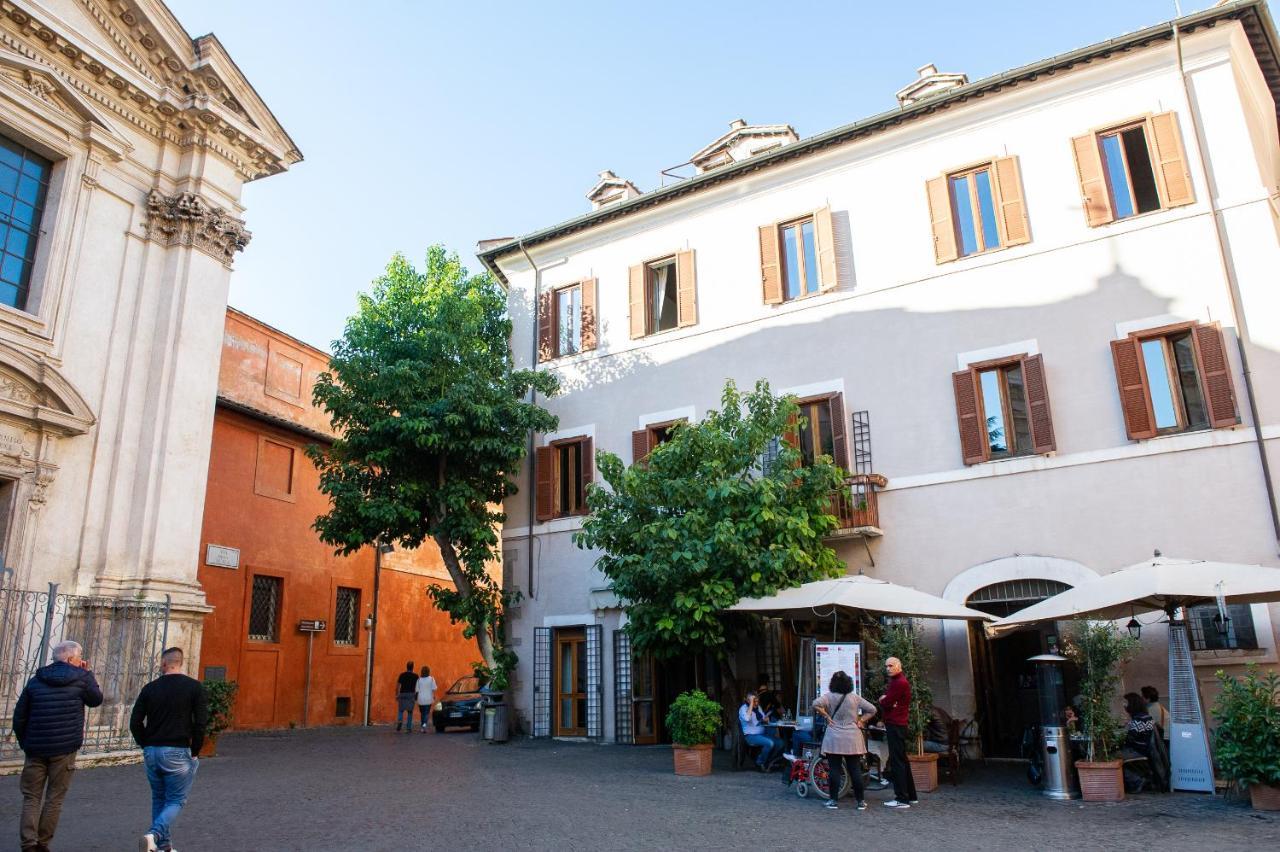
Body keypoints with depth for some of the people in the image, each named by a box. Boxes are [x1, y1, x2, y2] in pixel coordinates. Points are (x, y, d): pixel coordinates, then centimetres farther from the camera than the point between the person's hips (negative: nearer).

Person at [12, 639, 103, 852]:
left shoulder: (35, 681, 6)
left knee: (31, 797, 10)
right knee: (54, 798, 8)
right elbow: (96, 699, 11)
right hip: (64, 748, -3)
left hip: (36, 748, 3)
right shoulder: (82, 678, -6)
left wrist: (25, 743, 16)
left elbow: (19, 716, 6)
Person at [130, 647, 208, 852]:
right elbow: (201, 722, -12)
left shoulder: (150, 688, 3)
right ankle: (154, 834, -18)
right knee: (176, 800, 6)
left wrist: (147, 746, 13)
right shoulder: (193, 687, -6)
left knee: (159, 799, 19)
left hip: (151, 752, 4)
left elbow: (135, 723, 2)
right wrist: (195, 750, 0)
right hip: (178, 752, -4)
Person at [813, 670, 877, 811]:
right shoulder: (855, 697, 3)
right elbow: (872, 709, 5)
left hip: (834, 739, -2)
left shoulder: (829, 697, -6)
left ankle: (833, 800, 5)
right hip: (853, 739, 2)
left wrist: (826, 716, -9)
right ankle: (860, 801, 12)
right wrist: (861, 720, 7)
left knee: (834, 769, 3)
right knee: (855, 770, 7)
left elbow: (816, 704, -22)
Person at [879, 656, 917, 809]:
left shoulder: (900, 683, -15)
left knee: (897, 761, -10)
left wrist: (883, 700, 3)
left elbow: (885, 703, -18)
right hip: (896, 725, 11)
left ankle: (902, 799, -9)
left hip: (895, 726, -11)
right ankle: (910, 795, 24)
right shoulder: (895, 681, 20)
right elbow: (887, 702, 16)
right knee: (902, 760, 16)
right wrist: (886, 700, -6)